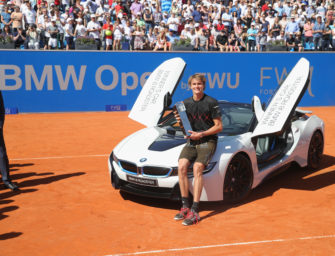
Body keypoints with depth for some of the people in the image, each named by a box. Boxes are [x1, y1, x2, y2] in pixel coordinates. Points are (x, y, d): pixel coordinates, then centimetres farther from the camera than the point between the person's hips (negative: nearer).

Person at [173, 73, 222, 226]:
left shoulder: (211, 103, -4)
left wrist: (201, 134, -15)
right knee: (181, 166, -22)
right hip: (192, 141, 5)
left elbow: (219, 126, -4)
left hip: (208, 141, -4)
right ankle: (185, 206, -14)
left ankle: (194, 211, -27)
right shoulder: (186, 103, 12)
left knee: (197, 167, -27)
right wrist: (181, 121, -5)